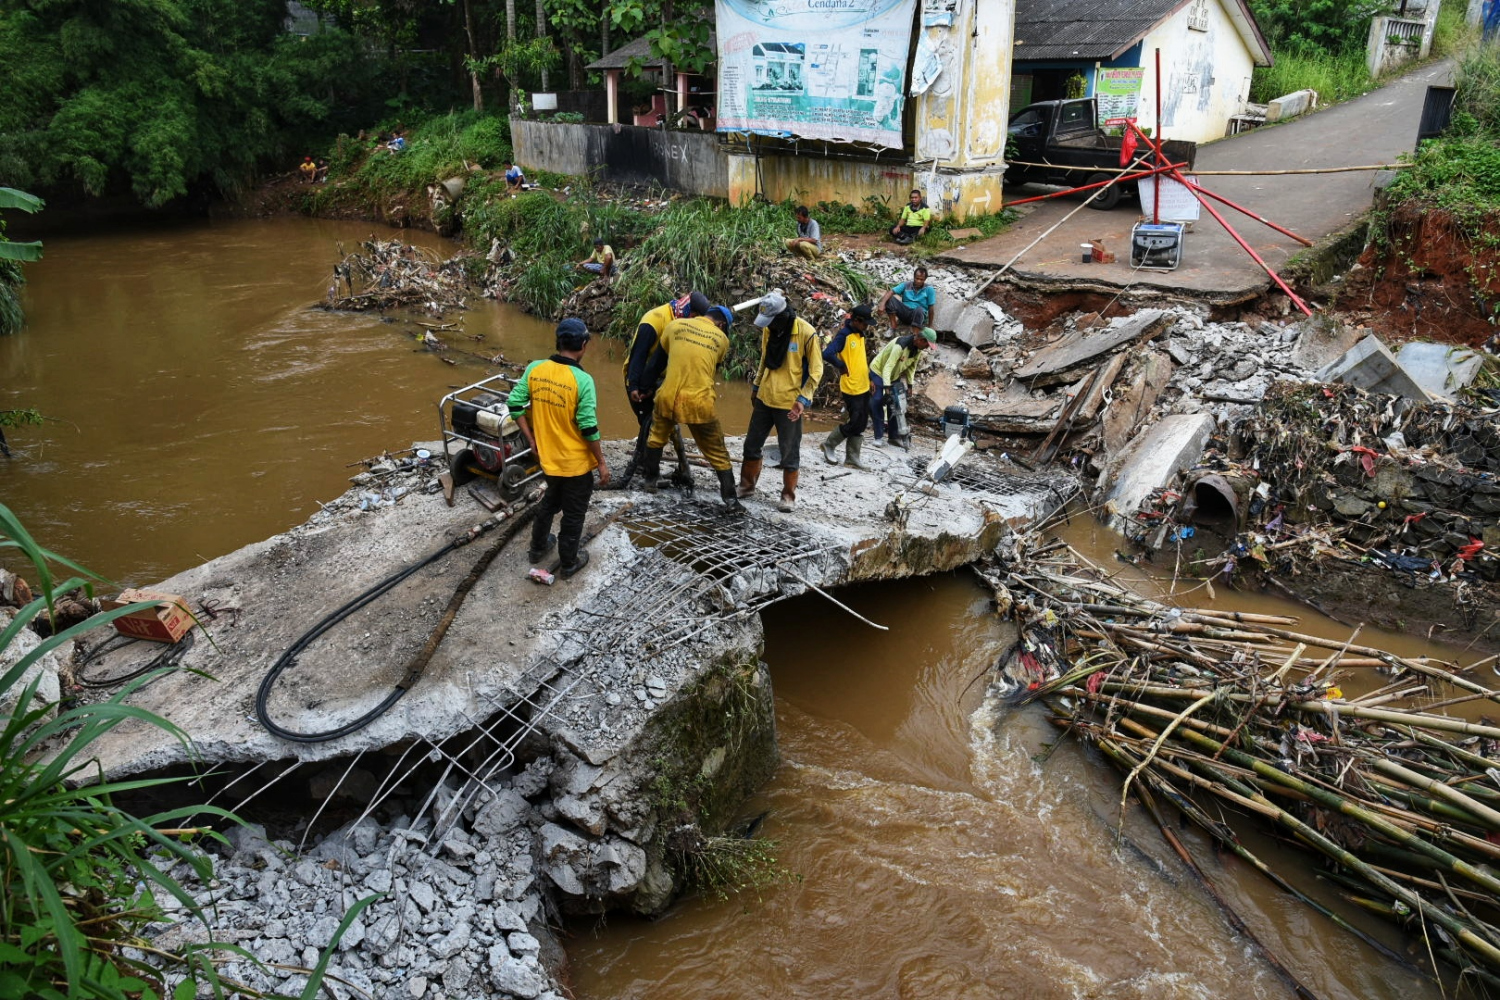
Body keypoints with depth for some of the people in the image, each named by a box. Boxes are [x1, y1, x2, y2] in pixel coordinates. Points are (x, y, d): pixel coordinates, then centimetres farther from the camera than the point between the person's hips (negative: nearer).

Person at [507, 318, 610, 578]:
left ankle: (537, 548, 45)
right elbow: (589, 428, -21)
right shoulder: (582, 380, -23)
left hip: (548, 457, 5)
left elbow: (515, 405, -4)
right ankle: (568, 563, 31)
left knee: (549, 502, 30)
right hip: (576, 462, -5)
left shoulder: (534, 369, -8)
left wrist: (532, 439, 5)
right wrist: (602, 463, -9)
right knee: (574, 513, 15)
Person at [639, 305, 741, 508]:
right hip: (700, 402, -1)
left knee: (657, 436, 29)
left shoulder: (675, 325, 6)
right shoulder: (722, 339, 6)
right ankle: (730, 497, 12)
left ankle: (650, 480, 36)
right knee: (717, 452, 11)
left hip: (668, 397, 2)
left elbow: (658, 360, 14)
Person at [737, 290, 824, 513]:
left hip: (790, 403, -6)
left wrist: (803, 399, -19)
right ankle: (747, 485, 31)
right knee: (752, 444, 14)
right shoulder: (769, 330, 2)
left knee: (789, 452, 4)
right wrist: (756, 388, 19)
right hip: (765, 398, 6)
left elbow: (816, 370, -12)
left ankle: (789, 496, 17)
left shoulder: (806, 333, -16)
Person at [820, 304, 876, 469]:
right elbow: (827, 354, -29)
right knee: (855, 423, -5)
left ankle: (853, 456, 19)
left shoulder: (860, 335, 10)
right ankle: (829, 445, 14)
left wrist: (869, 378, 14)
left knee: (861, 424, 10)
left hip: (864, 387, 8)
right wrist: (842, 367, -17)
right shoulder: (844, 335, -17)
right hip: (851, 388, -8)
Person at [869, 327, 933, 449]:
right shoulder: (900, 346, -35)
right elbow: (887, 367, -38)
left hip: (894, 376, 8)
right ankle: (878, 437, -7)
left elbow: (912, 367, 6)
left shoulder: (918, 349, -9)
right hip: (878, 371, -8)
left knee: (896, 405, 5)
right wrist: (887, 387, -44)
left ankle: (894, 436, 11)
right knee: (877, 403, -11)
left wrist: (909, 384, 1)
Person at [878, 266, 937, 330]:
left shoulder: (929, 289, -3)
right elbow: (891, 292, -11)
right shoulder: (906, 285, 2)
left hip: (919, 315, -2)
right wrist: (882, 304, -30)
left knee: (919, 309, -39)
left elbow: (931, 308, -2)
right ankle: (893, 326, -16)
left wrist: (929, 326, -3)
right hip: (904, 312, 3)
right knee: (890, 299, -19)